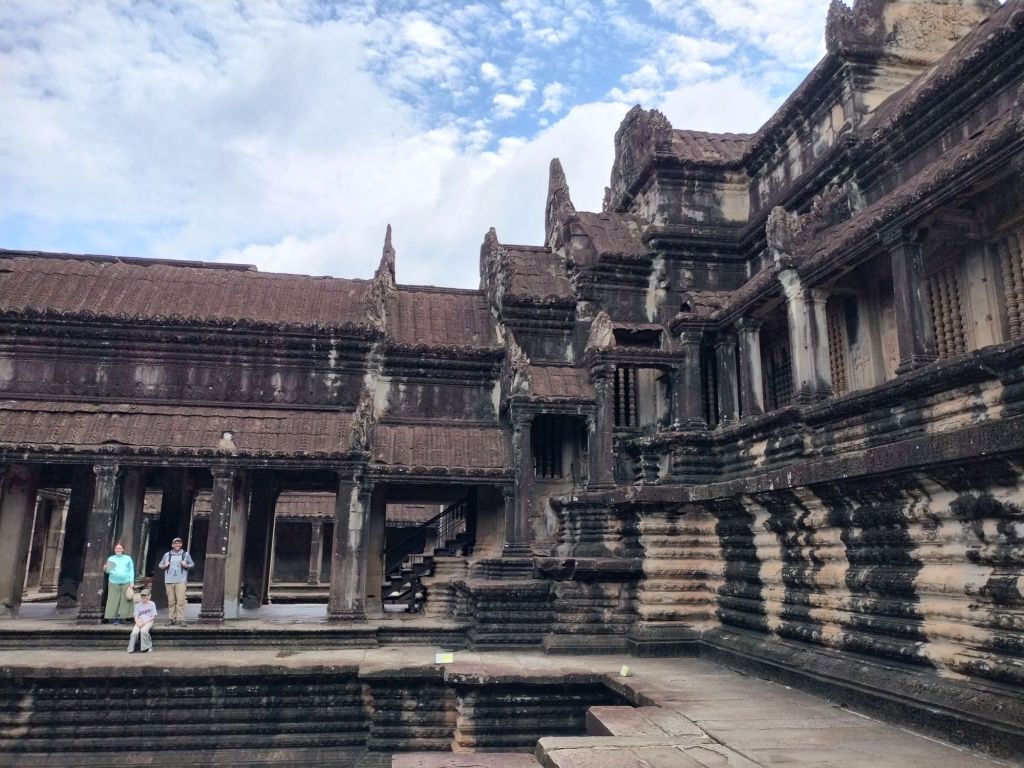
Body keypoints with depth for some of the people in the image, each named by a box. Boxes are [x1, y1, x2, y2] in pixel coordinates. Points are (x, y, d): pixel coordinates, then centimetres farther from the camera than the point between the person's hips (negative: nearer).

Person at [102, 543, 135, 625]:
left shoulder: (128, 558, 10)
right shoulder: (111, 559, 12)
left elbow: (131, 571, 8)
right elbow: (108, 571, 11)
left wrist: (131, 582, 0)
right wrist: (105, 569, -12)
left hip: (125, 582, -1)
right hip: (113, 582, 1)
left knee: (124, 601, -5)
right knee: (113, 601, -4)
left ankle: (120, 617, 0)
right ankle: (115, 618, -1)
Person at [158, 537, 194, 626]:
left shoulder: (186, 554, 8)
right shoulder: (167, 555, 12)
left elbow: (192, 564, 13)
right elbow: (160, 565, 19)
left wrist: (186, 565, -7)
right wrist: (165, 566, -3)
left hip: (180, 581, -2)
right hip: (169, 581, 2)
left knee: (180, 601, -9)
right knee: (171, 602, 4)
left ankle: (180, 620, -7)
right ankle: (172, 619, 11)